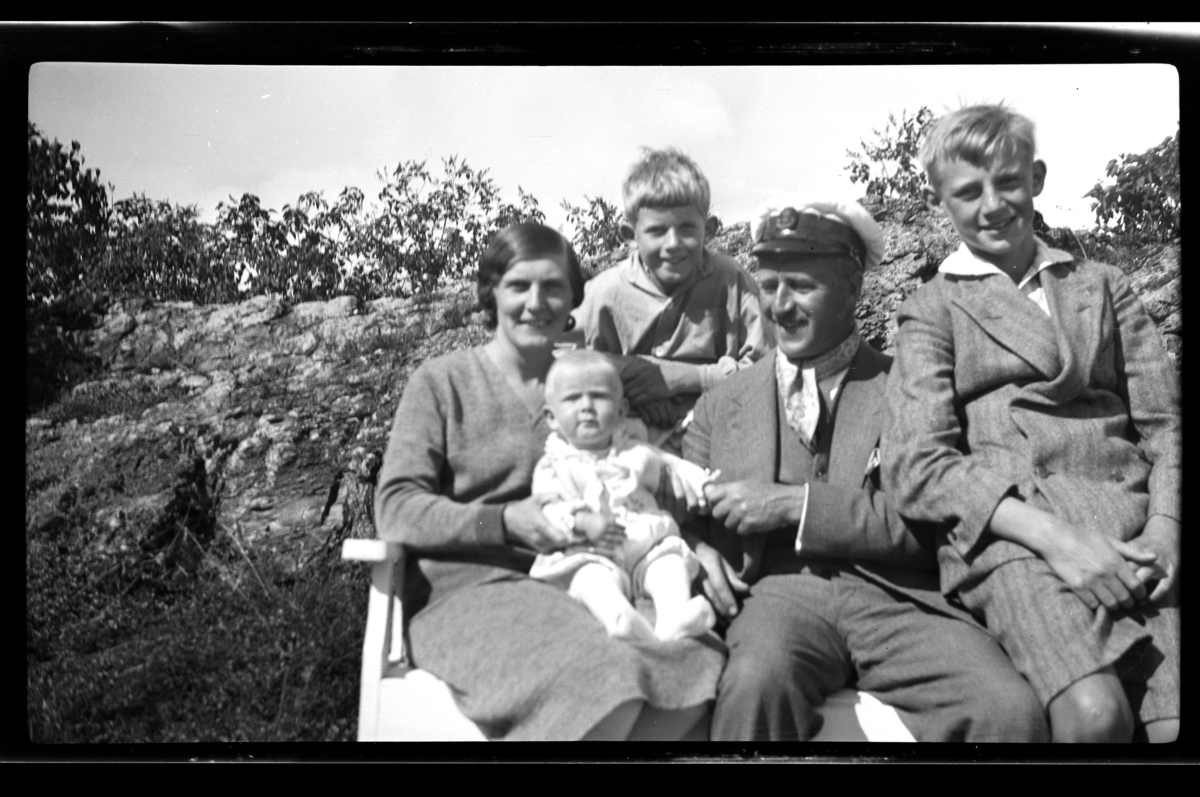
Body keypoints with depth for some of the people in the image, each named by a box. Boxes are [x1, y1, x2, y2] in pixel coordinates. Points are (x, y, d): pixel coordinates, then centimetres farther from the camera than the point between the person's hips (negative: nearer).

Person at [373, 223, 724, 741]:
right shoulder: (443, 381, 7)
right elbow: (395, 509, -2)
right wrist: (503, 521, -17)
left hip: (572, 582, 4)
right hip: (469, 585, -4)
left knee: (702, 663, -26)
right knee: (603, 678, -34)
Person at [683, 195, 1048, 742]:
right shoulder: (722, 405, 18)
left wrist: (793, 504, -10)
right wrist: (700, 547, -3)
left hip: (896, 597, 1)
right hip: (778, 592, 0)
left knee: (1011, 712, -28)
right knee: (758, 681, -35)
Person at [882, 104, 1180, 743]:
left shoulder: (1104, 286, 23)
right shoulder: (932, 309, 12)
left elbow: (1162, 420, 14)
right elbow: (915, 465, -3)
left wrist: (1164, 525, -6)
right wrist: (1050, 534, -15)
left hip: (1132, 528, 3)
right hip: (1008, 534, -2)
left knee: (1173, 720, -22)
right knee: (1094, 713, -27)